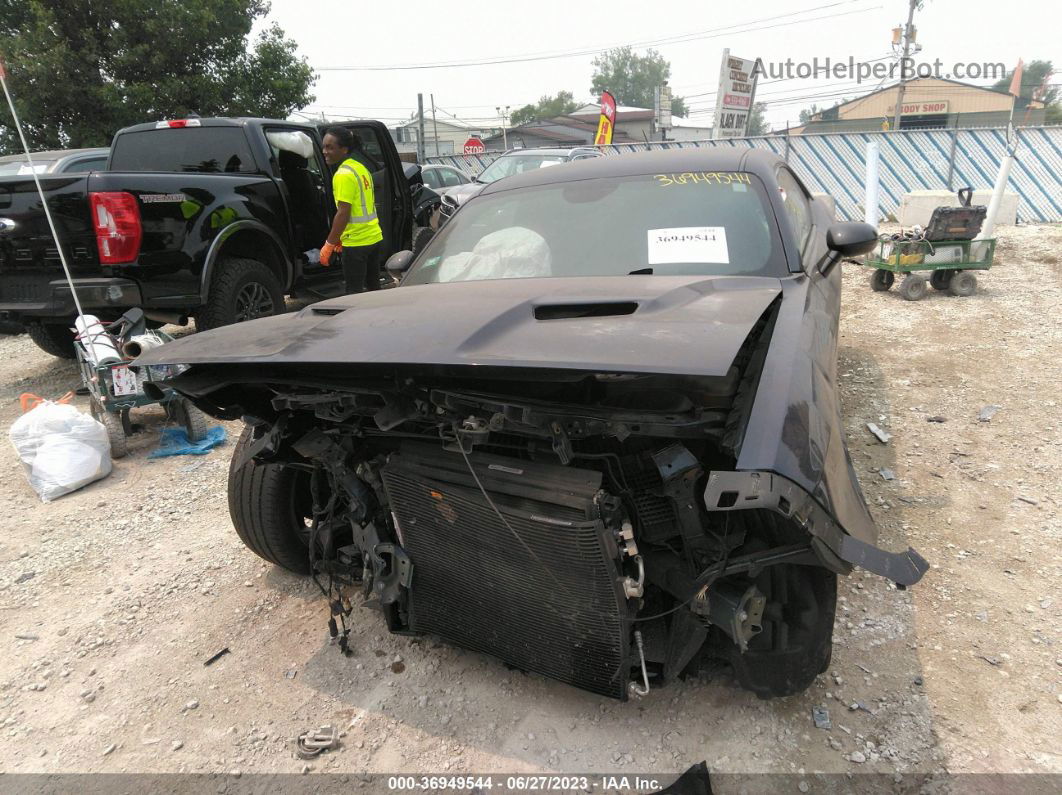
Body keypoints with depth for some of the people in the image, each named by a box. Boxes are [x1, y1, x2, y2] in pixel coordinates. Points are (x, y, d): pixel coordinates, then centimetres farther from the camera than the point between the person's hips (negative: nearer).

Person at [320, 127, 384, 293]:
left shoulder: (343, 174, -15)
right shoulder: (360, 167, 12)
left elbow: (343, 213, -20)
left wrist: (329, 244, -14)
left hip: (356, 243, -9)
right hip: (374, 238, 9)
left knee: (355, 291, -1)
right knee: (373, 286, 17)